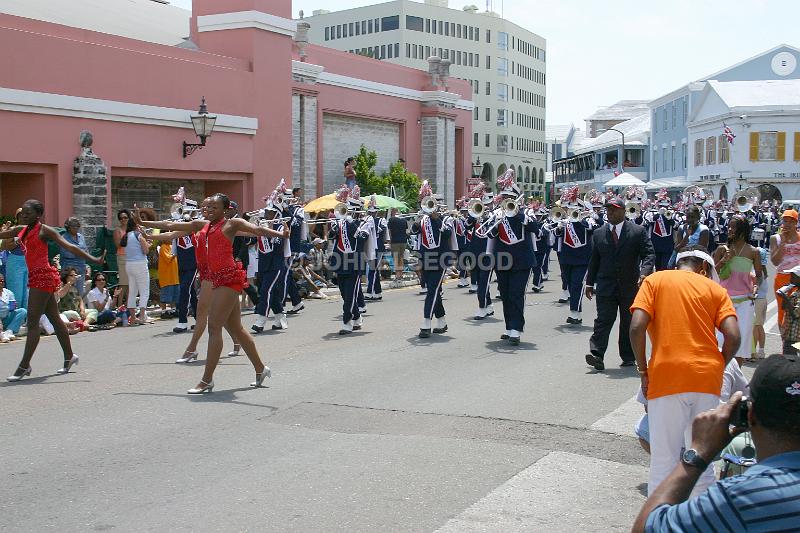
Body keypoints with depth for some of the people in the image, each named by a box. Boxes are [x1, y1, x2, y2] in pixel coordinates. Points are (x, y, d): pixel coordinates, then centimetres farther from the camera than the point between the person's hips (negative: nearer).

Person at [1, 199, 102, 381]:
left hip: (43, 276, -8)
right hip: (35, 276, 8)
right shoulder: (21, 230, 14)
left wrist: (92, 259, -21)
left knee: (32, 321, -9)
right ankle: (69, 356, 24)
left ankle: (24, 366, -9)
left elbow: (69, 246, -13)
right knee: (54, 318, 14)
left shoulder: (45, 231, -8)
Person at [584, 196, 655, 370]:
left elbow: (649, 255, -5)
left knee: (629, 322, 9)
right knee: (603, 320, -10)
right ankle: (596, 355, -18)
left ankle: (628, 357, 21)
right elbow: (594, 260, 13)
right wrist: (590, 283, 11)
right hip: (606, 286, 1)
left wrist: (644, 273, -22)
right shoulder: (598, 234, 8)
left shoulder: (638, 231, 0)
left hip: (630, 286, 0)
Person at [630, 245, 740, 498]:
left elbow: (637, 327, -6)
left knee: (663, 461, 3)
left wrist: (643, 371, 2)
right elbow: (733, 337, -2)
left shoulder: (656, 280, 9)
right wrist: (716, 368, 12)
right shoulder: (715, 288, 12)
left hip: (667, 378, -2)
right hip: (707, 381, 2)